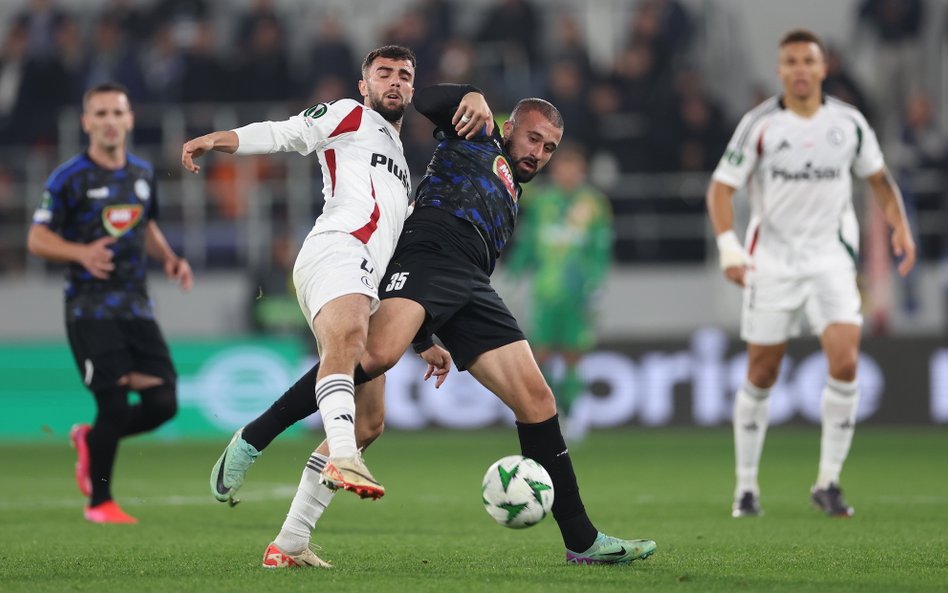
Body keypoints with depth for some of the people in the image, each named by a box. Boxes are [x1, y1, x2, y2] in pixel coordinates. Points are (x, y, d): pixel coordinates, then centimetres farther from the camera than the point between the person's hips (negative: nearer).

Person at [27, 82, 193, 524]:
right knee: (115, 404, -12)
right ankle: (99, 503, 6)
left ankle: (90, 438, 25)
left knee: (162, 403, -3)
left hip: (136, 305, 6)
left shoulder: (142, 174, 11)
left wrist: (168, 258, 9)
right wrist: (81, 253, -23)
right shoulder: (69, 178, -6)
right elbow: (37, 239, -6)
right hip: (90, 306, -5)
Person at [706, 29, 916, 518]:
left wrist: (900, 227, 3)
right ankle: (746, 487, 16)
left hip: (830, 257, 1)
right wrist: (728, 246, -20)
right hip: (772, 258, -1)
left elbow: (877, 177, 17)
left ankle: (828, 483, -6)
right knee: (761, 376, 2)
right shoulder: (759, 124, -6)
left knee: (845, 361, -16)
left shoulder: (848, 122, 2)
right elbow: (721, 187, -6)